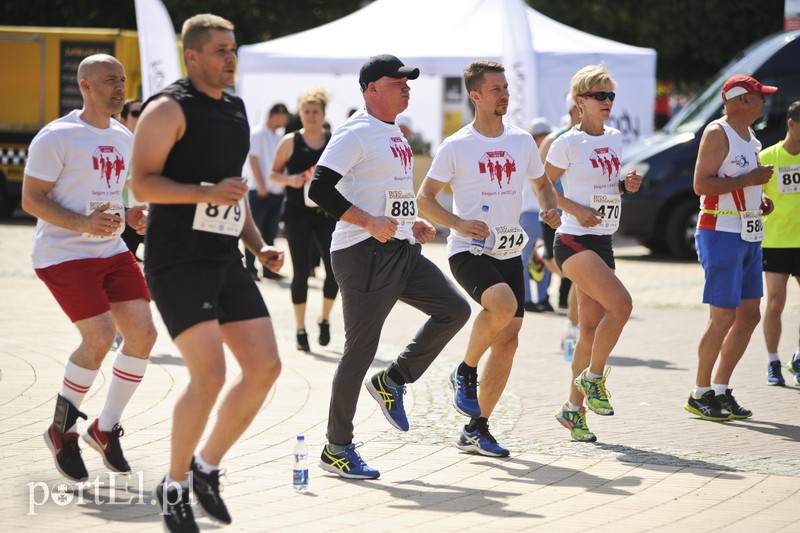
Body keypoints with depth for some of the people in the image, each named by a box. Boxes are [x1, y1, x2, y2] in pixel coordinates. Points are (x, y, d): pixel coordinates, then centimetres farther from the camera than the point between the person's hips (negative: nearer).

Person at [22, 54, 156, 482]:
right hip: (63, 253, -8)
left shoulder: (123, 138, 13)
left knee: (143, 332, -3)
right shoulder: (57, 137, -11)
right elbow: (31, 199, -12)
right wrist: (82, 223, -25)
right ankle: (61, 432, 4)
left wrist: (130, 216, 4)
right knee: (100, 337, -18)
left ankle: (106, 428, 14)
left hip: (112, 250, 8)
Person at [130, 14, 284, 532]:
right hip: (178, 261, -8)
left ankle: (207, 467, 17)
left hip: (225, 259, 8)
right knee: (210, 375, -17)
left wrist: (258, 243, 16)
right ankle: (174, 486, 2)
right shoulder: (169, 109, -9)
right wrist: (207, 192, -26)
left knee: (265, 367, 1)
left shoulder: (235, 109, 16)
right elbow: (142, 183, -15)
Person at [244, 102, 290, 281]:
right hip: (259, 191, -6)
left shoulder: (280, 136, 14)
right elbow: (253, 159, -10)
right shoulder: (257, 134, -4)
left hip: (277, 191, 6)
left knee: (270, 232, 8)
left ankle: (268, 269, 12)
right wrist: (261, 186, -14)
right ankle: (250, 268, -1)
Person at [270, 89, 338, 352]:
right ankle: (300, 328, 9)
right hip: (297, 214, -2)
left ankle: (325, 319, 19)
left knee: (335, 268, -5)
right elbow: (273, 173, 5)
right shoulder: (291, 141, 0)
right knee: (301, 271, -3)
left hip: (327, 213, 2)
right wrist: (289, 180, -13)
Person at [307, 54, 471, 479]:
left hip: (402, 251, 9)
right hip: (364, 254, -9)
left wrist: (412, 225, 14)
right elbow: (320, 189, -20)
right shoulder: (356, 133, -11)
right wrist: (369, 222, -24)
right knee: (360, 349, -5)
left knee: (454, 309, 2)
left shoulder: (395, 134, 18)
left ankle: (392, 381, 14)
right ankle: (336, 448, 4)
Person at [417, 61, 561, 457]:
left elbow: (542, 184, 24)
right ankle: (465, 372, -6)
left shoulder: (522, 141, 10)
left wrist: (550, 209, 2)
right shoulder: (456, 146, -4)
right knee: (503, 304, -32)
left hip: (509, 252, 6)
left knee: (508, 339, 1)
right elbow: (424, 199, -2)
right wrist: (459, 224, -18)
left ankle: (476, 429, 12)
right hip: (468, 251, -5)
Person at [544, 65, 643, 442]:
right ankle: (593, 376, -5)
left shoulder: (615, 139, 12)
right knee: (621, 304, -23)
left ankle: (573, 408, 15)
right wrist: (577, 210, -16)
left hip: (603, 242, 7)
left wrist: (626, 185, 3)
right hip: (574, 241, -7)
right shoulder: (568, 143, -8)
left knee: (591, 330, 6)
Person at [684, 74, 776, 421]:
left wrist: (760, 201, 10)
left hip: (750, 237, 9)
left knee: (749, 315, 7)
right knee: (724, 317, -9)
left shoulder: (751, 138, 17)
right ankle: (700, 395, 1)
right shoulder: (718, 133, -11)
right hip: (721, 234, -9)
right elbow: (702, 184, -20)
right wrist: (750, 179, -20)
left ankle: (721, 390, 15)